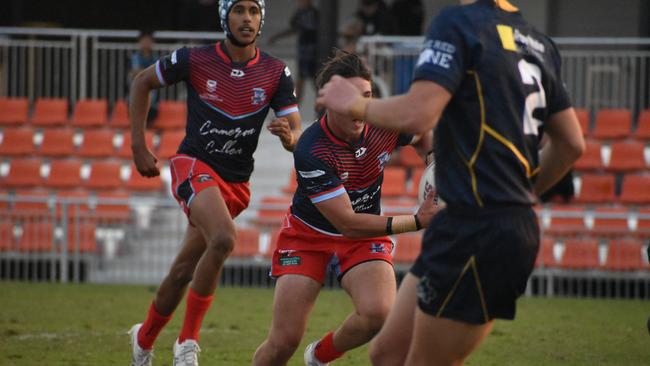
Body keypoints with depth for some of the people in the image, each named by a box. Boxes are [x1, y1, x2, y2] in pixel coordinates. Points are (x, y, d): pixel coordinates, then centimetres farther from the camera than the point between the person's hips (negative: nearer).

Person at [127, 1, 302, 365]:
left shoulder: (275, 73, 0)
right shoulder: (195, 60, -7)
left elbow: (297, 133, -2)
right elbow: (142, 83, 8)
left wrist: (290, 136, -28)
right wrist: (139, 146, 4)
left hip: (236, 182, 4)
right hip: (194, 166, -4)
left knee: (184, 271, 10)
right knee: (223, 239, -30)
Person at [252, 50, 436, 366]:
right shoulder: (310, 151, -31)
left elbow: (423, 135, 10)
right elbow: (347, 223, -29)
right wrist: (417, 221, -33)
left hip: (366, 233, 3)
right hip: (308, 234, -3)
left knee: (378, 313, -26)